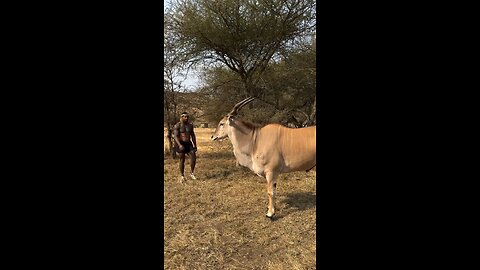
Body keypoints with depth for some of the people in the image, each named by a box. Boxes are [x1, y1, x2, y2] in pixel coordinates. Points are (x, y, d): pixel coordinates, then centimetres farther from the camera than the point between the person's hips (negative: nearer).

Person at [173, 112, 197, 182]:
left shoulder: (190, 125, 8)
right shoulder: (177, 125, -9)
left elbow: (193, 135, 13)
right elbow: (175, 136, -17)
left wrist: (195, 145, 8)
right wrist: (180, 145, -29)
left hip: (188, 144, 4)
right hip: (180, 144, -4)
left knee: (194, 157, -13)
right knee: (182, 160, -1)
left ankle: (191, 173, 1)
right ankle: (182, 176, 13)